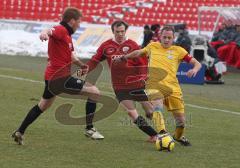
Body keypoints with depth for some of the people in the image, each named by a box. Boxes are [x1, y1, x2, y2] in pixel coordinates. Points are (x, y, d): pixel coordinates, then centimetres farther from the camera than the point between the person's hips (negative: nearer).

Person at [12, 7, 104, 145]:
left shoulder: (66, 34, 18)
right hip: (61, 78, -11)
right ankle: (89, 128, -1)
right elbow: (50, 31, -38)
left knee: (42, 106, 26)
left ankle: (20, 132, 30)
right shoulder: (61, 30, -14)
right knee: (95, 92, -7)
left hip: (52, 77, 11)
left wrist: (81, 64, 20)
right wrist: (45, 33, -61)